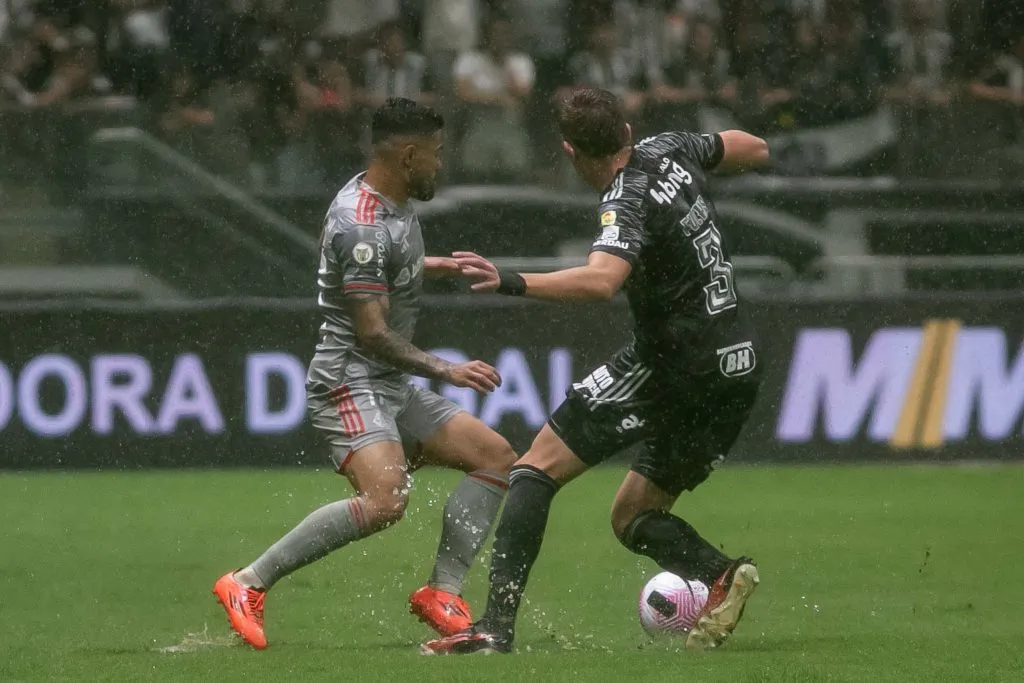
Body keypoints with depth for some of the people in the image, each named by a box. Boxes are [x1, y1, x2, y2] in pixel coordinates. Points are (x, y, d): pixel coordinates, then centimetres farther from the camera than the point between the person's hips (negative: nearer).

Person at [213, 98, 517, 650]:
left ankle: (442, 594, 2)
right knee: (385, 501, -31)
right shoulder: (364, 227, -20)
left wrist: (437, 266, 39)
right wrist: (445, 372, -18)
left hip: (392, 391, 11)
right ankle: (248, 585, -22)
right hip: (351, 383, -11)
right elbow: (372, 333, -21)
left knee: (496, 458, 7)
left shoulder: (391, 201, 11)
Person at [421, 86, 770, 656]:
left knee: (538, 467, -5)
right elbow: (754, 149, 26)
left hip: (671, 365, -9)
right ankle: (721, 575, -10)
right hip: (737, 366, 9)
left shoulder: (628, 205, -17)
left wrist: (513, 283, -44)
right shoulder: (669, 151, 7)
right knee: (633, 518, 18)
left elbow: (602, 280, -38)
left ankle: (496, 625, -16)